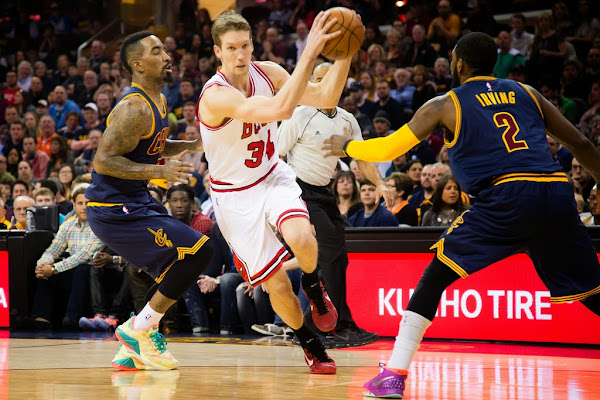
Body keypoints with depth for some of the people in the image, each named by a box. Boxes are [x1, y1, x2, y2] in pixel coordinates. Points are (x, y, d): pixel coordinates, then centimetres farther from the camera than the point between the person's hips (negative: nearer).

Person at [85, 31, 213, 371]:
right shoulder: (134, 109, -20)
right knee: (198, 251, -14)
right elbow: (103, 161, -25)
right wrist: (160, 171, -29)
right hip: (115, 210, -10)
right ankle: (140, 329, -3)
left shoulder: (159, 102, 11)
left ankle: (132, 351, 20)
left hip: (138, 201, 10)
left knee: (178, 267, 16)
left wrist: (193, 145, 12)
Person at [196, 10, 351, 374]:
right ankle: (310, 344, 24)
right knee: (277, 283, -4)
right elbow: (281, 109, -42)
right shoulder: (215, 96, -29)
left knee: (301, 238, -29)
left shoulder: (267, 73, -9)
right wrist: (310, 53, -45)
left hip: (273, 177, 3)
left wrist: (345, 55, -22)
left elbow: (326, 99, -8)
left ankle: (313, 285, 5)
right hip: (235, 195, -3)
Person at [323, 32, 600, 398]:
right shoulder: (526, 93, 25)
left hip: (508, 195, -3)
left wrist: (346, 147, 37)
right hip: (559, 193, 4)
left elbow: (388, 149, 19)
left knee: (438, 274, 8)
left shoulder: (444, 106, 15)